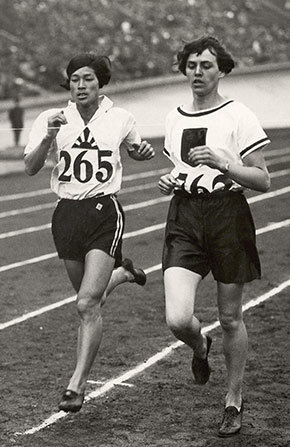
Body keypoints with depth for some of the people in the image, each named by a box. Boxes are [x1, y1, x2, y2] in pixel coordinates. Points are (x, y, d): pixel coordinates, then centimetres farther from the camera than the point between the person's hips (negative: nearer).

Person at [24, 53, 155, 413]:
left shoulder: (120, 119, 0)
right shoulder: (52, 119, -1)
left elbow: (133, 150, 21)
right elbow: (30, 168, -10)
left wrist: (144, 151, -1)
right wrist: (49, 137, -26)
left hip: (104, 213, -3)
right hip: (67, 214, 3)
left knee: (87, 304, -14)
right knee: (88, 298, 17)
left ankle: (77, 385, -8)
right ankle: (122, 273, 51)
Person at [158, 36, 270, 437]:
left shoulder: (238, 116, -5)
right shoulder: (174, 118, 12)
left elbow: (263, 180, -6)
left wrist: (222, 161, -20)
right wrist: (168, 182, 5)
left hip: (228, 217, -3)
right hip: (184, 218, 3)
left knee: (230, 319, 6)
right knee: (178, 320, -12)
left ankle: (234, 401, 26)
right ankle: (200, 347, 25)